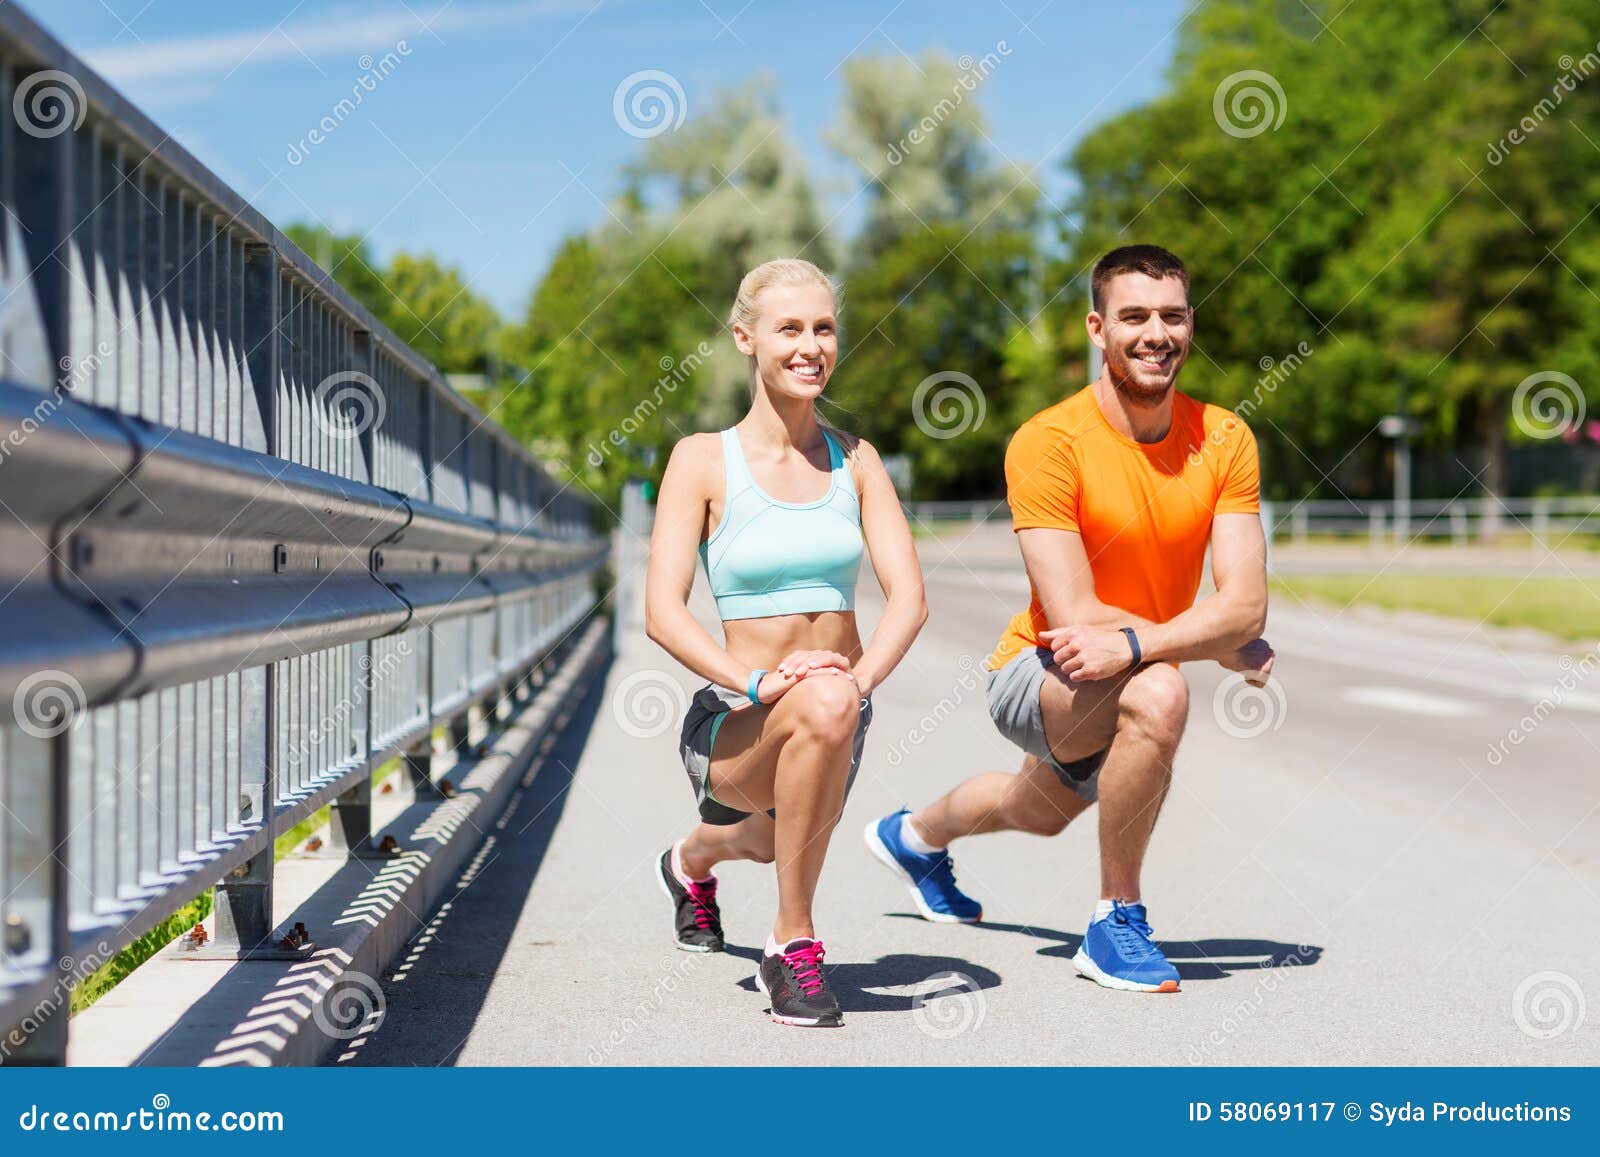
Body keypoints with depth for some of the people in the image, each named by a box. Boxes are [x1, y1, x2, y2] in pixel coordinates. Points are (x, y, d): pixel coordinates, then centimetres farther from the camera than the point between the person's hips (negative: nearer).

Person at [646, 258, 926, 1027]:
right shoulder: (703, 459, -7)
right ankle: (792, 941, -21)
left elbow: (908, 594, -5)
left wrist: (863, 677, -25)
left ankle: (692, 861, 66)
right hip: (735, 723, -5)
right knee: (824, 704, -37)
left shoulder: (855, 460, 3)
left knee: (776, 843, 28)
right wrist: (756, 681, -31)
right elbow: (662, 612, -15)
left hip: (836, 719, 5)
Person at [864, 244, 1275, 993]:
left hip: (1128, 681, 6)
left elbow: (1245, 605, -20)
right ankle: (1116, 922, -18)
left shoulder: (1225, 440, -12)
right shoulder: (1049, 443, -25)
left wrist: (1135, 644, -38)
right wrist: (1224, 649, -25)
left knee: (1040, 809, 32)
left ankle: (915, 836, 66)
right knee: (1159, 694, -37)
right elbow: (1075, 616, -28)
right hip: (1036, 675, -6)